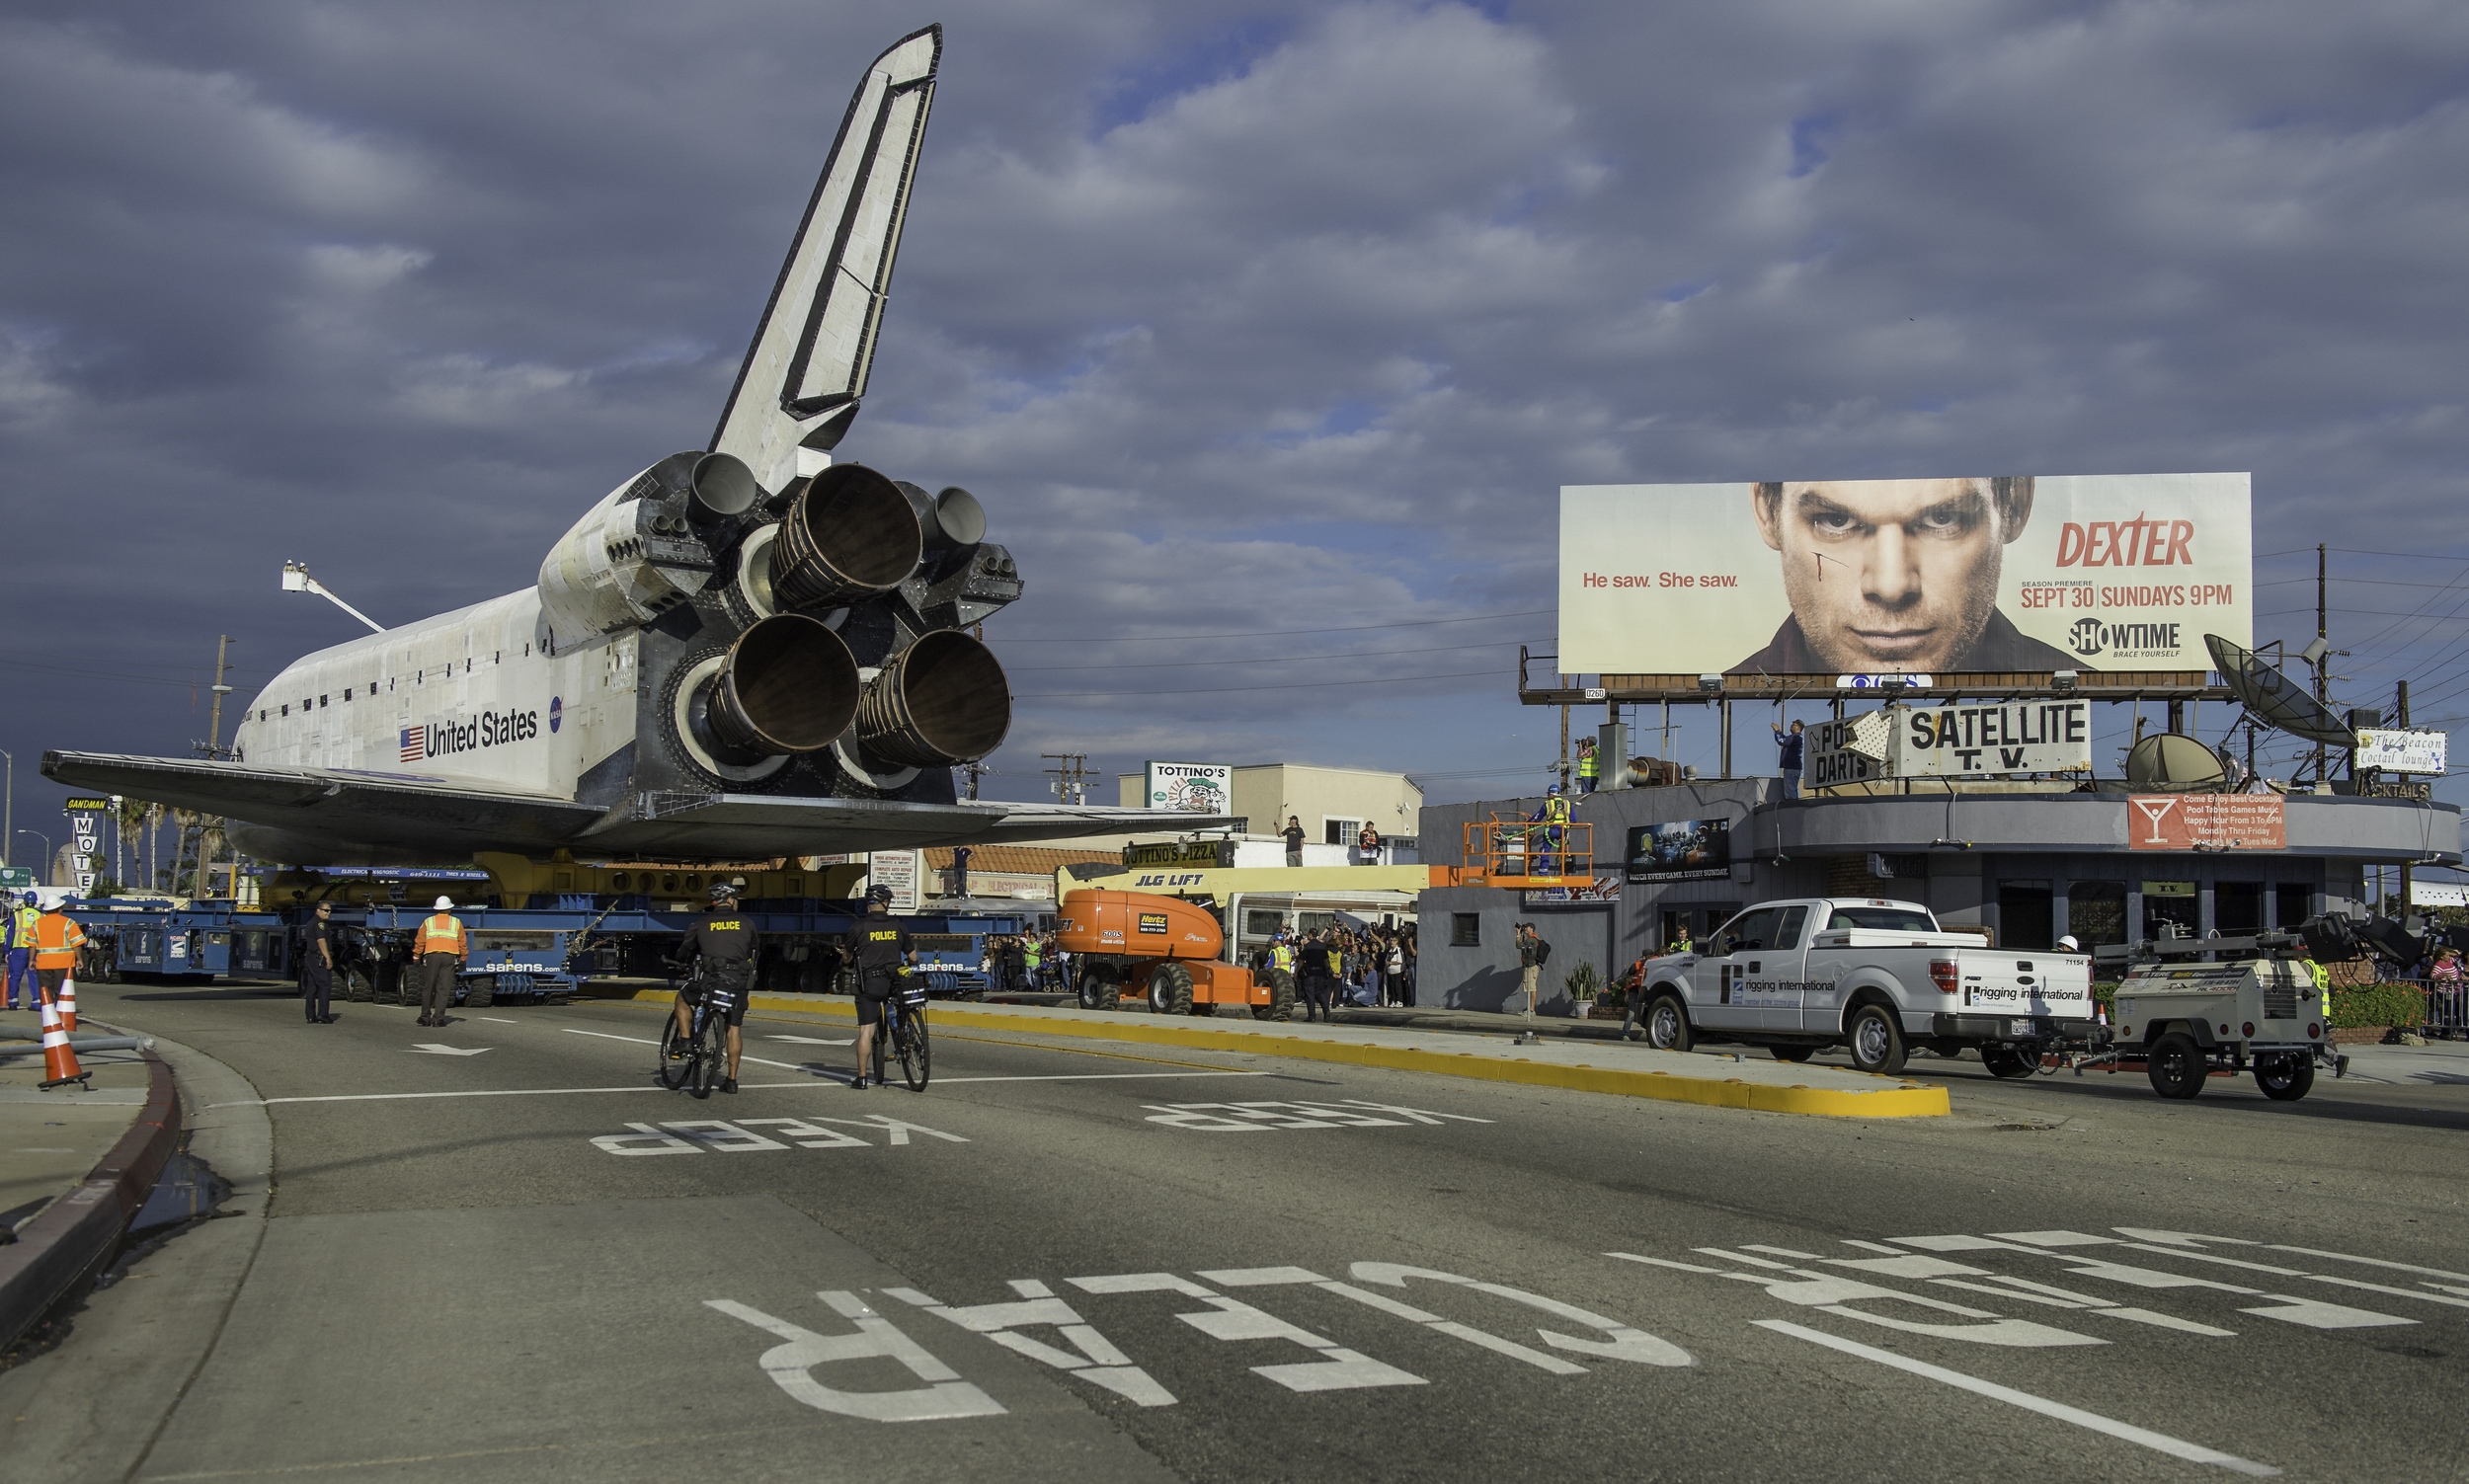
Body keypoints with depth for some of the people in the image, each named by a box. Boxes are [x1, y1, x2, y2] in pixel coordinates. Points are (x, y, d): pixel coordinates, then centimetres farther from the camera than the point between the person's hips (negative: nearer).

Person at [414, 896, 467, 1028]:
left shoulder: (428, 922, 9)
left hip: (431, 957, 0)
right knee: (444, 988, 0)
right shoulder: (456, 923, 10)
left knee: (427, 987, 8)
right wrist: (464, 959, 17)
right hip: (449, 957, 0)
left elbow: (419, 942, 5)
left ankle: (426, 1017, 13)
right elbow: (463, 943, 10)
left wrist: (416, 957, 10)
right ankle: (438, 1017, -7)